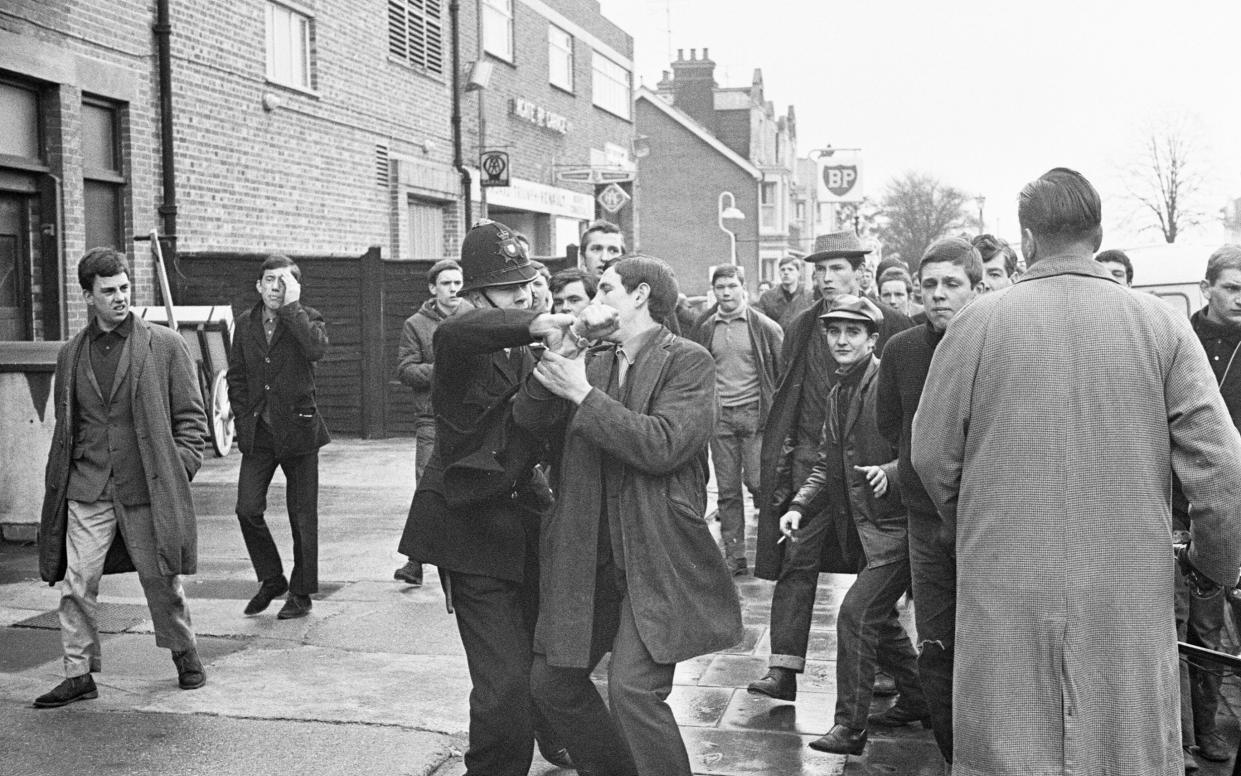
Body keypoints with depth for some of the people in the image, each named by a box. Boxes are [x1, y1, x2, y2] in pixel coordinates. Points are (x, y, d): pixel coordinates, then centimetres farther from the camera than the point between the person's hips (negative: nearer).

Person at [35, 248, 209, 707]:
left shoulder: (164, 345, 0)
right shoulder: (71, 355, 10)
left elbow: (191, 415, 2)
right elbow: (64, 425, 18)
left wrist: (180, 467, -7)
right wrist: (58, 481, 11)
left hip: (147, 489, -2)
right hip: (87, 491, 3)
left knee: (161, 582, 7)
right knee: (76, 583, -1)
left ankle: (185, 654, 29)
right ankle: (79, 675, 11)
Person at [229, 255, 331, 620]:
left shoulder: (306, 318, -3)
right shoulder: (246, 324, 8)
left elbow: (317, 349, -26)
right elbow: (236, 377, 15)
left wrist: (291, 306, -21)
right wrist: (244, 419, 4)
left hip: (298, 429, -3)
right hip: (257, 432, 3)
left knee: (302, 516, 3)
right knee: (247, 509, -4)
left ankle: (301, 593, 17)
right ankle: (271, 579, 18)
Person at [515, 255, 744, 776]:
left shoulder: (688, 362, -5)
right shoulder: (592, 362, 13)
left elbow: (663, 446, -20)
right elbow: (528, 422, 3)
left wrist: (584, 393, -16)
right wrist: (550, 368, -14)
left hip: (657, 558, -7)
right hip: (590, 557, 7)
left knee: (632, 687, -20)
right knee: (552, 682, 13)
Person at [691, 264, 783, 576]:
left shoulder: (764, 327, -1)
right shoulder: (706, 330, 9)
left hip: (756, 414, -3)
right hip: (719, 417, 3)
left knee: (757, 482, -9)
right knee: (727, 490, 5)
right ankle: (734, 556, 12)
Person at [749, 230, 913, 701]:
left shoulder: (891, 325, -3)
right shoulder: (802, 328, 9)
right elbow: (784, 395, 13)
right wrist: (777, 457, 6)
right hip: (810, 456, 2)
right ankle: (784, 669, -2)